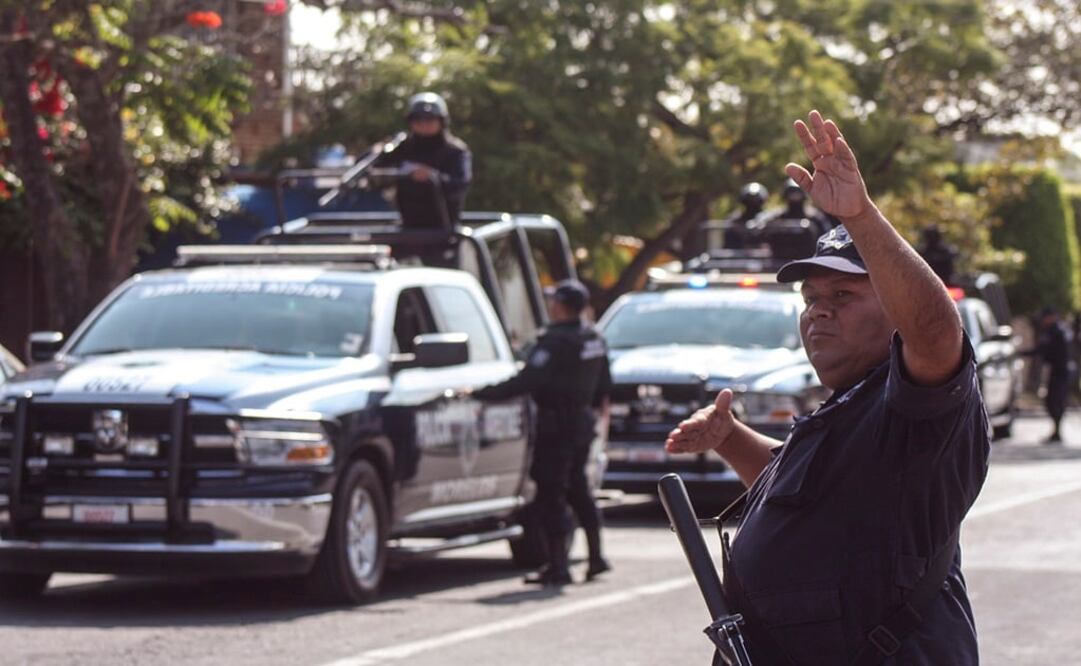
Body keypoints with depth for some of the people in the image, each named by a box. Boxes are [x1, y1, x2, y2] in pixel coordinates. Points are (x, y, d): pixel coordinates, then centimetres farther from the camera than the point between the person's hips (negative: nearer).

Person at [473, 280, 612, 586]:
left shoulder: (556, 342, -19)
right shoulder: (594, 339, 8)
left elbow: (526, 381, -25)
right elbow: (604, 384, 19)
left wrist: (481, 394, -23)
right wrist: (597, 403, 38)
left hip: (556, 423, -9)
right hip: (583, 420, 9)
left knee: (550, 494, -5)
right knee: (578, 489, 20)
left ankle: (557, 565, -6)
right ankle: (596, 557, 24)